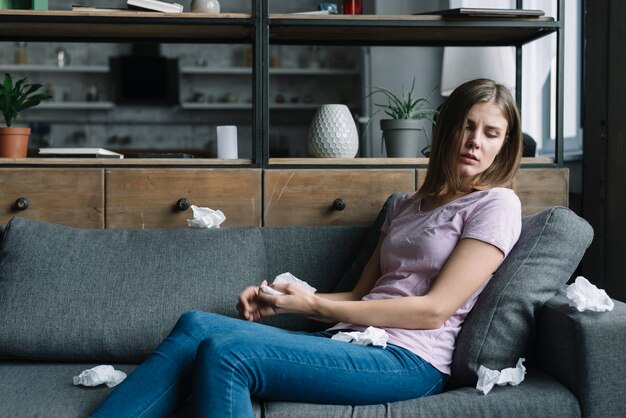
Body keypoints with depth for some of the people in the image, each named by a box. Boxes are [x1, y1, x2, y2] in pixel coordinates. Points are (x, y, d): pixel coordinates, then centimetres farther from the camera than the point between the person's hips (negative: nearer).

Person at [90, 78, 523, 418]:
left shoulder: (496, 204, 2)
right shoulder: (406, 205, 24)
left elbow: (435, 309, -8)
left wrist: (314, 305, -6)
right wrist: (281, 299, 1)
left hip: (408, 358, -7)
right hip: (350, 340, 7)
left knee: (226, 352, -26)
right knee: (196, 325, -15)